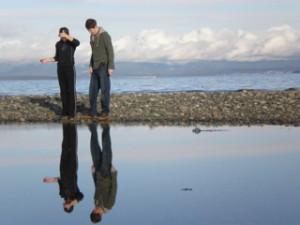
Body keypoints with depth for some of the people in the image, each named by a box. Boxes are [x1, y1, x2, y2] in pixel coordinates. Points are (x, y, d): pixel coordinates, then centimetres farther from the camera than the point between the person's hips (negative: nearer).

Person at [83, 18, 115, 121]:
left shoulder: (104, 35, -13)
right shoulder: (93, 37, 12)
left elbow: (110, 51, -15)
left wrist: (111, 67, -19)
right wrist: (90, 66, 13)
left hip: (104, 67, -8)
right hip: (96, 67, 8)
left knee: (104, 90, -3)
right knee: (92, 90, 6)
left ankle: (105, 113, 4)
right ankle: (93, 112, 12)